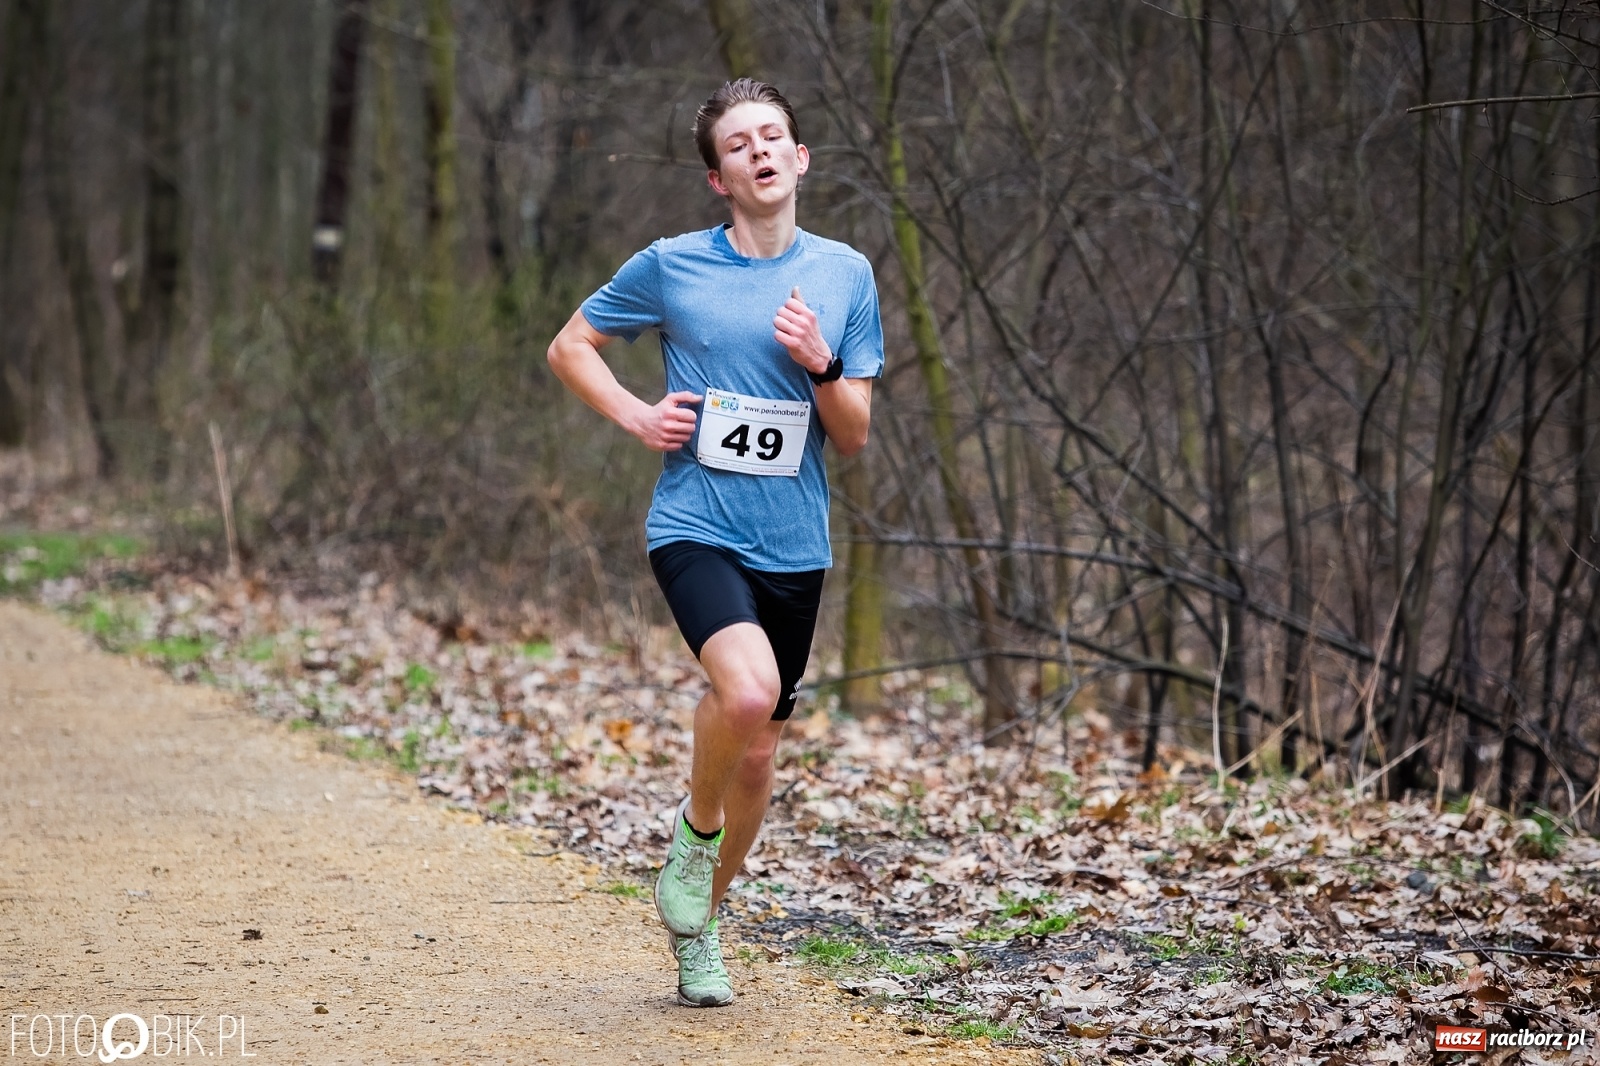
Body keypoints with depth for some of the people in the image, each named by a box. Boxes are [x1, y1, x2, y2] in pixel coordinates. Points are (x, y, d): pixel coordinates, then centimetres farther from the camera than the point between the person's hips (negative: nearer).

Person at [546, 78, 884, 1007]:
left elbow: (855, 438, 5)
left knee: (758, 752, 10)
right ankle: (695, 828, 1)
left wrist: (821, 364, -14)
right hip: (697, 528, -3)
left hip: (794, 546, 3)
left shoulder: (845, 274, 5)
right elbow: (570, 347, 13)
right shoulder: (672, 267, -1)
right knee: (747, 690, -30)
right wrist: (637, 415, -3)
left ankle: (700, 925, 32)